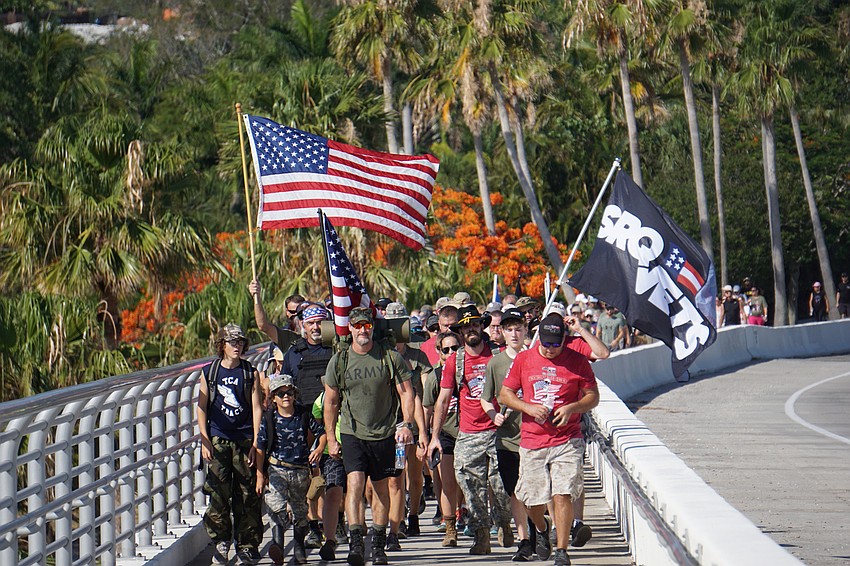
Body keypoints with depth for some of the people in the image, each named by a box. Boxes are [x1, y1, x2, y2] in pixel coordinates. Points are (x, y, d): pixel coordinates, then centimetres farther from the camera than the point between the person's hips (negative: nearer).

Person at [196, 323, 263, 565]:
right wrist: (204, 440, -1)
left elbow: (256, 408, 5)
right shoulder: (209, 372, 6)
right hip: (218, 440, 0)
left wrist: (255, 443, -1)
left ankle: (247, 545, 9)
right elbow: (202, 407, 8)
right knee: (218, 492, -7)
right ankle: (221, 540, 4)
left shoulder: (251, 373, 6)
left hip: (244, 440, 0)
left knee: (247, 495, 1)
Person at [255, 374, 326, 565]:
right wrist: (259, 474, -4)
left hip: (301, 470, 2)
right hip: (277, 469, -2)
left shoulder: (304, 415, 2)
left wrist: (320, 448, -8)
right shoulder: (270, 419, -4)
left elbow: (321, 432, 13)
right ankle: (277, 542, -31)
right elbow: (260, 448, -1)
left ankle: (299, 548, 27)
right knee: (277, 507, -24)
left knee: (300, 510, 12)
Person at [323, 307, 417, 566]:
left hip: (384, 434, 1)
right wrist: (331, 439, 7)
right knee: (355, 482, -18)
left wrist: (407, 424, -10)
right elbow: (331, 403, 10)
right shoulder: (339, 361, 2)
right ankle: (355, 542, -22)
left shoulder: (391, 358, -1)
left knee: (381, 489, 9)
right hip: (352, 433, -1)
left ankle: (378, 544, 21)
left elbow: (406, 392, 3)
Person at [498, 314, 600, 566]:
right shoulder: (523, 359, 6)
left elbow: (593, 396, 6)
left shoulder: (577, 361, 2)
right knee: (532, 500, 7)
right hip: (532, 441, 2)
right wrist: (529, 407, -9)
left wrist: (572, 408, -13)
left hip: (567, 441, -2)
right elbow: (504, 394, 8)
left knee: (562, 495, -13)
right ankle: (541, 528, 40)